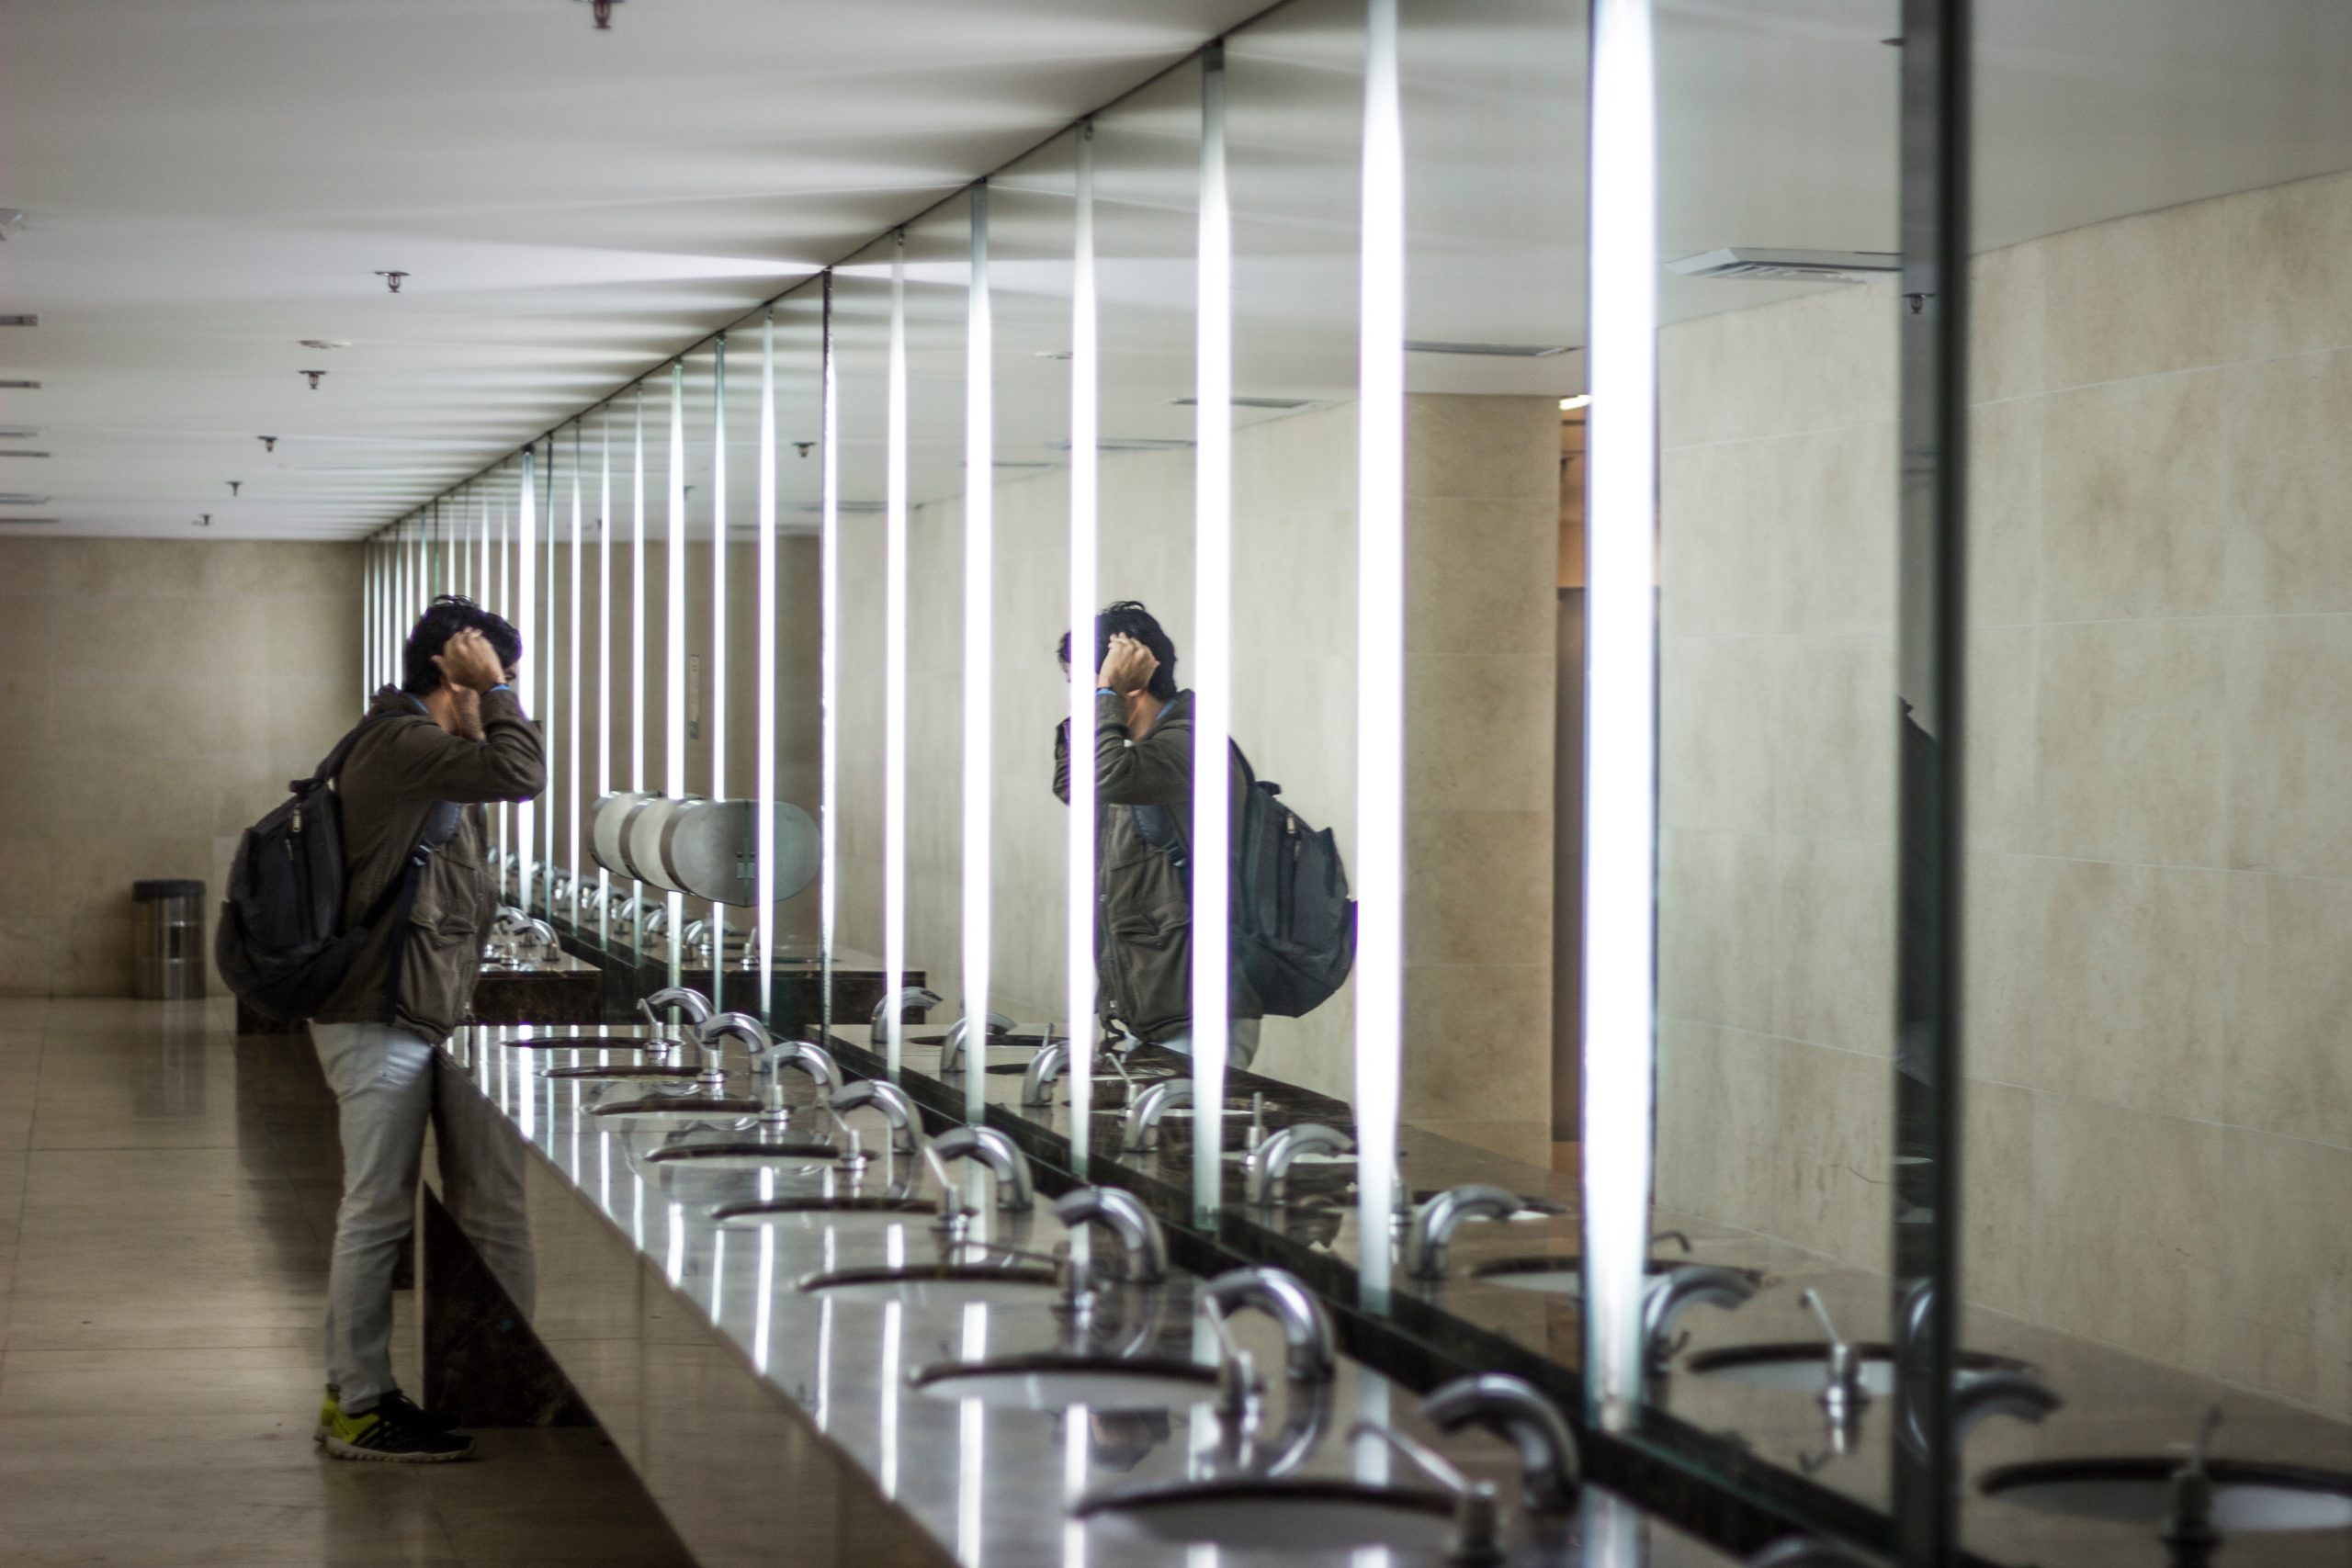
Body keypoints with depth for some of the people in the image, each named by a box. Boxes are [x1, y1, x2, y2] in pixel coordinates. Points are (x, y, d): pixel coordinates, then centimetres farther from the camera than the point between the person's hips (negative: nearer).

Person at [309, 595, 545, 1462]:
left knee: (375, 1210, 15)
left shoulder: (407, 743, 17)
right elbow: (520, 773, -27)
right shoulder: (402, 746, -17)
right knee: (377, 1212, -6)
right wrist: (492, 690, -19)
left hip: (397, 1016, 11)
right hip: (384, 1022, -11)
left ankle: (352, 1389, 22)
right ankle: (361, 1408, -1)